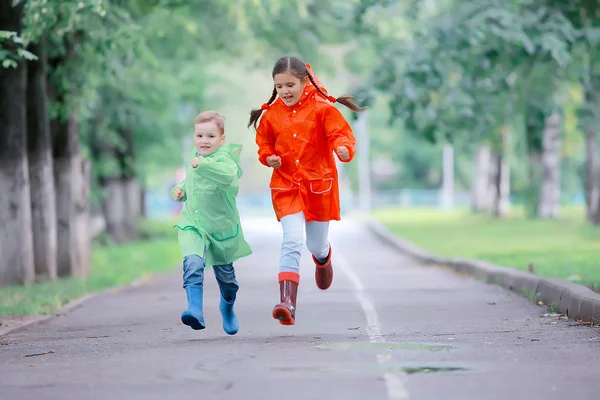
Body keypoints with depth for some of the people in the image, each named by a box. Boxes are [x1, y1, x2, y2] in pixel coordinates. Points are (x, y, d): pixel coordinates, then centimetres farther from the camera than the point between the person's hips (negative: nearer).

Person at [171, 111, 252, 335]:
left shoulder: (223, 158, -19)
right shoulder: (194, 159, 4)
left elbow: (228, 174, -45)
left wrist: (202, 164, -54)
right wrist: (181, 190, 7)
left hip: (221, 226, -3)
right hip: (192, 225, 3)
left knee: (225, 273, 16)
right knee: (193, 263, -24)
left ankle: (227, 308, 44)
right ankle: (195, 310, -33)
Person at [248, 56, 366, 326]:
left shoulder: (322, 109, -7)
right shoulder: (270, 115, 2)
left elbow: (341, 133, -13)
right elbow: (264, 144, 15)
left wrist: (344, 147, -35)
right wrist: (268, 157, -7)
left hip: (319, 184, 0)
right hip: (286, 186, 1)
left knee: (317, 245, 14)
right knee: (292, 242, -18)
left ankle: (324, 259, 54)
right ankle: (287, 303, -23)